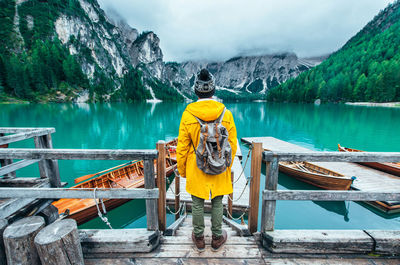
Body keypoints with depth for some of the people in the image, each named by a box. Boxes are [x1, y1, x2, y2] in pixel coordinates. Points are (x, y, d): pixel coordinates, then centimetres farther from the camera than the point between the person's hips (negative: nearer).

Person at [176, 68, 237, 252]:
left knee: (197, 204, 17)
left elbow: (182, 147, -8)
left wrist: (181, 170, 7)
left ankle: (199, 239, 37)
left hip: (196, 170, -1)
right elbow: (232, 145, -2)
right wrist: (227, 166, 13)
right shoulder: (226, 114, -9)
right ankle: (217, 239, 38)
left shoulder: (187, 114, -14)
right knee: (217, 203, 18)